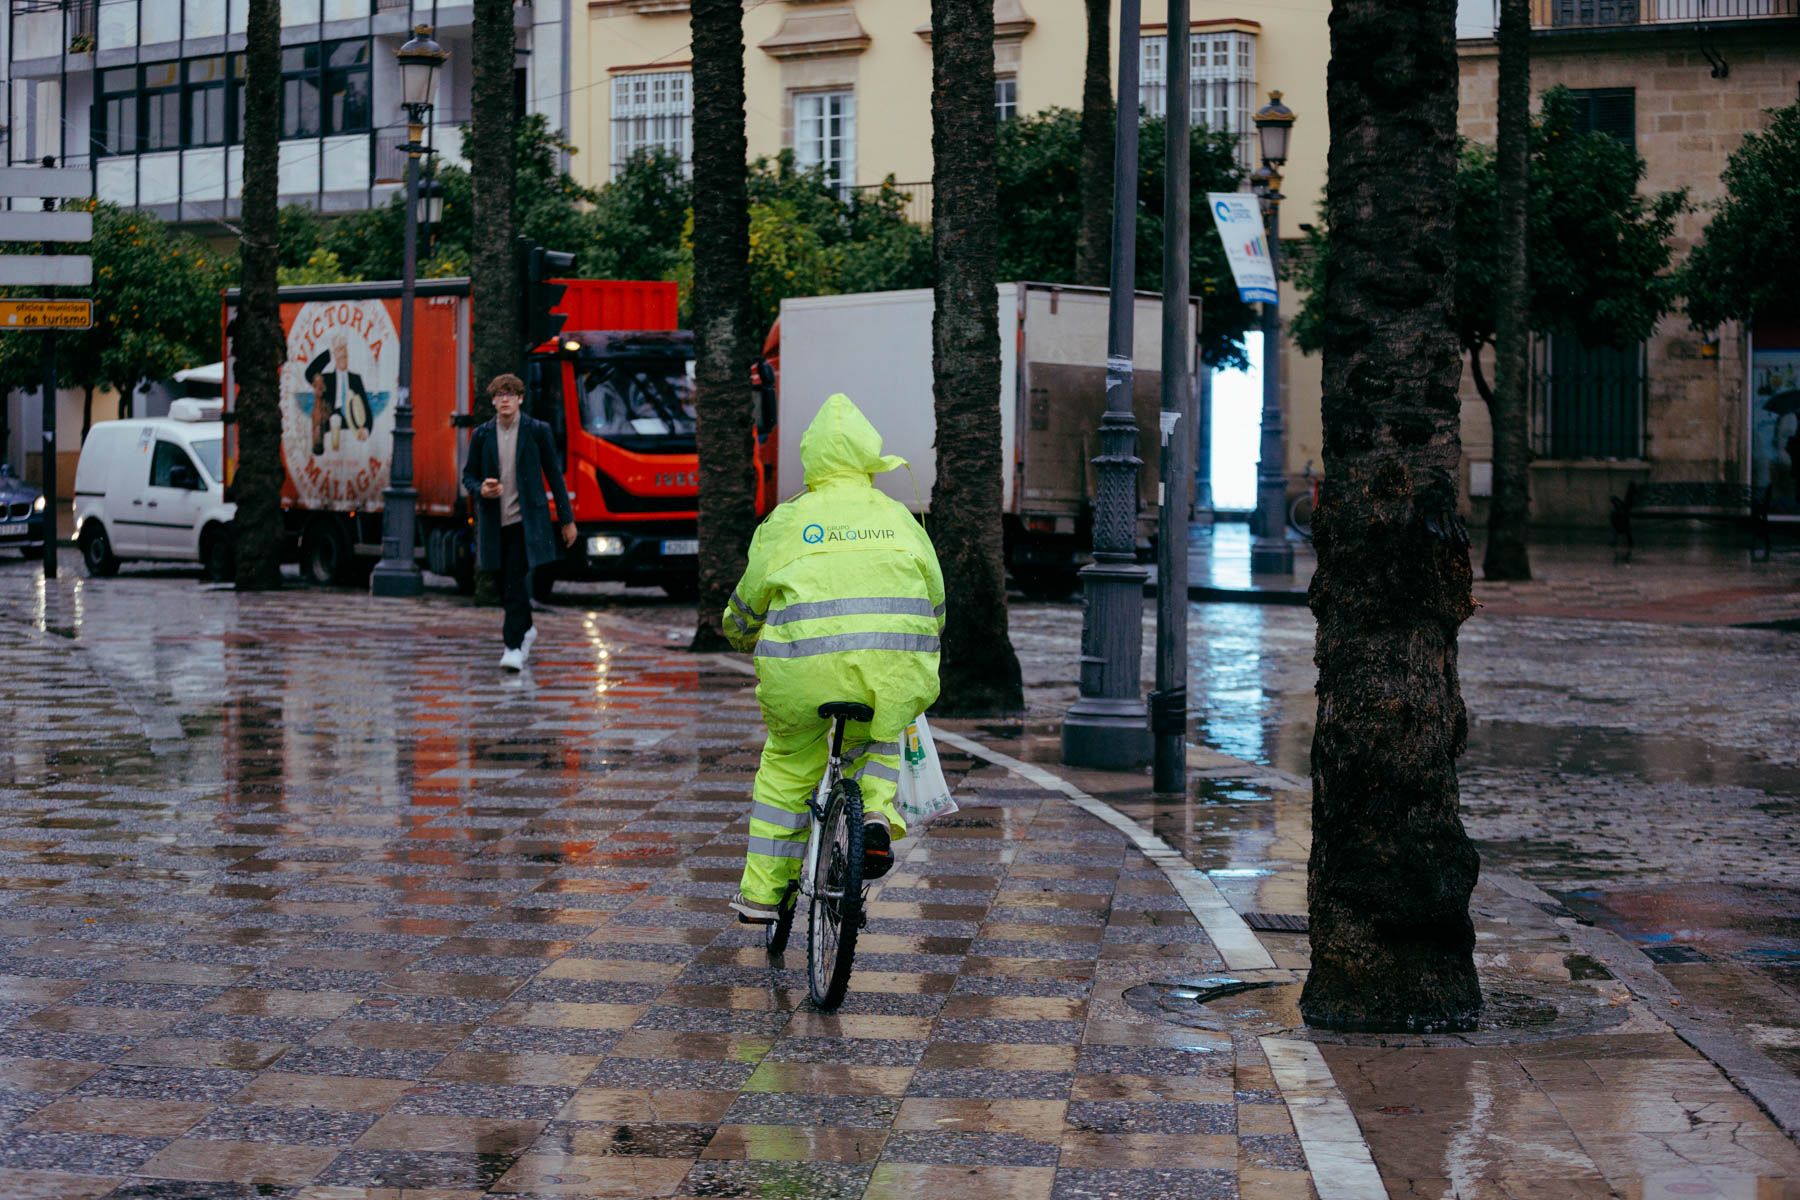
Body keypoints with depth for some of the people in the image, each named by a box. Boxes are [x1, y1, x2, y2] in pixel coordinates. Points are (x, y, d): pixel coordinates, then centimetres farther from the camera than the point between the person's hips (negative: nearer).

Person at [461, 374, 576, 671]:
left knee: (516, 582, -14)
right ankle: (526, 629, 36)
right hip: (493, 521, 3)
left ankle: (514, 647, -13)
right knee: (506, 586, 11)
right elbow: (468, 475, 12)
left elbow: (554, 475, 4)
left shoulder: (538, 431, 0)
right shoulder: (482, 435, 6)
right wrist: (481, 490, -13)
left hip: (525, 520, -3)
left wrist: (566, 519, 5)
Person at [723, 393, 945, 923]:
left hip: (807, 669, -1)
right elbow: (935, 605, 23)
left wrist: (742, 637, 38)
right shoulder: (899, 517, 15)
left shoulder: (786, 521, 9)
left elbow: (746, 607, 15)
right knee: (876, 737, 32)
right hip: (897, 672, 1)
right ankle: (876, 809, 5)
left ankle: (761, 893, 24)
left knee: (788, 766, 21)